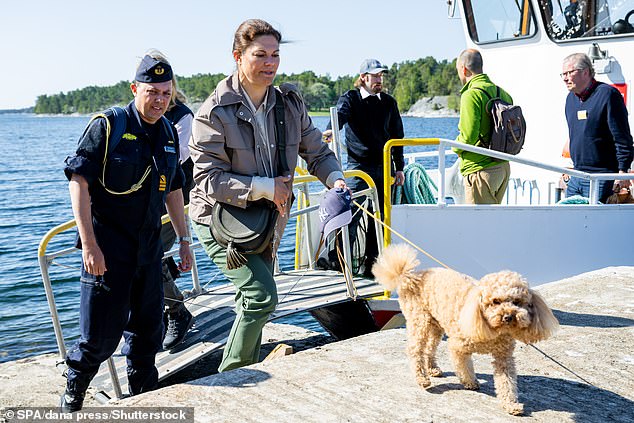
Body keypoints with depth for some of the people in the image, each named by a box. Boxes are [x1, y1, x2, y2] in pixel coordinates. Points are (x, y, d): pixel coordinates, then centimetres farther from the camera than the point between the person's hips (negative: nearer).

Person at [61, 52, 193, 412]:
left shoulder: (169, 133, 9)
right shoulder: (108, 127, -11)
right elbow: (78, 182, -15)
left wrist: (184, 239, 17)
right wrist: (90, 244, -20)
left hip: (149, 249, 6)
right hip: (108, 250, -6)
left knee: (148, 331, 14)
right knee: (102, 336, 0)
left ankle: (144, 398, 32)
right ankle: (72, 396, 25)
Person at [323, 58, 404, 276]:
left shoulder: (388, 102, 12)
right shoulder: (350, 98, 2)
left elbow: (397, 136, 15)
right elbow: (340, 113, -21)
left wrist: (399, 167, 10)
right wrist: (330, 129, -44)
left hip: (384, 166, 4)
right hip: (359, 165, -4)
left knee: (379, 216, 5)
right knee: (352, 211, -14)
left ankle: (369, 264, 14)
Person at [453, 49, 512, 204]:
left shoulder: (471, 94, -15)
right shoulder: (502, 93, 11)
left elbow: (468, 136, -21)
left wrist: (456, 147, -2)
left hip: (481, 170, -8)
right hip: (504, 167, 9)